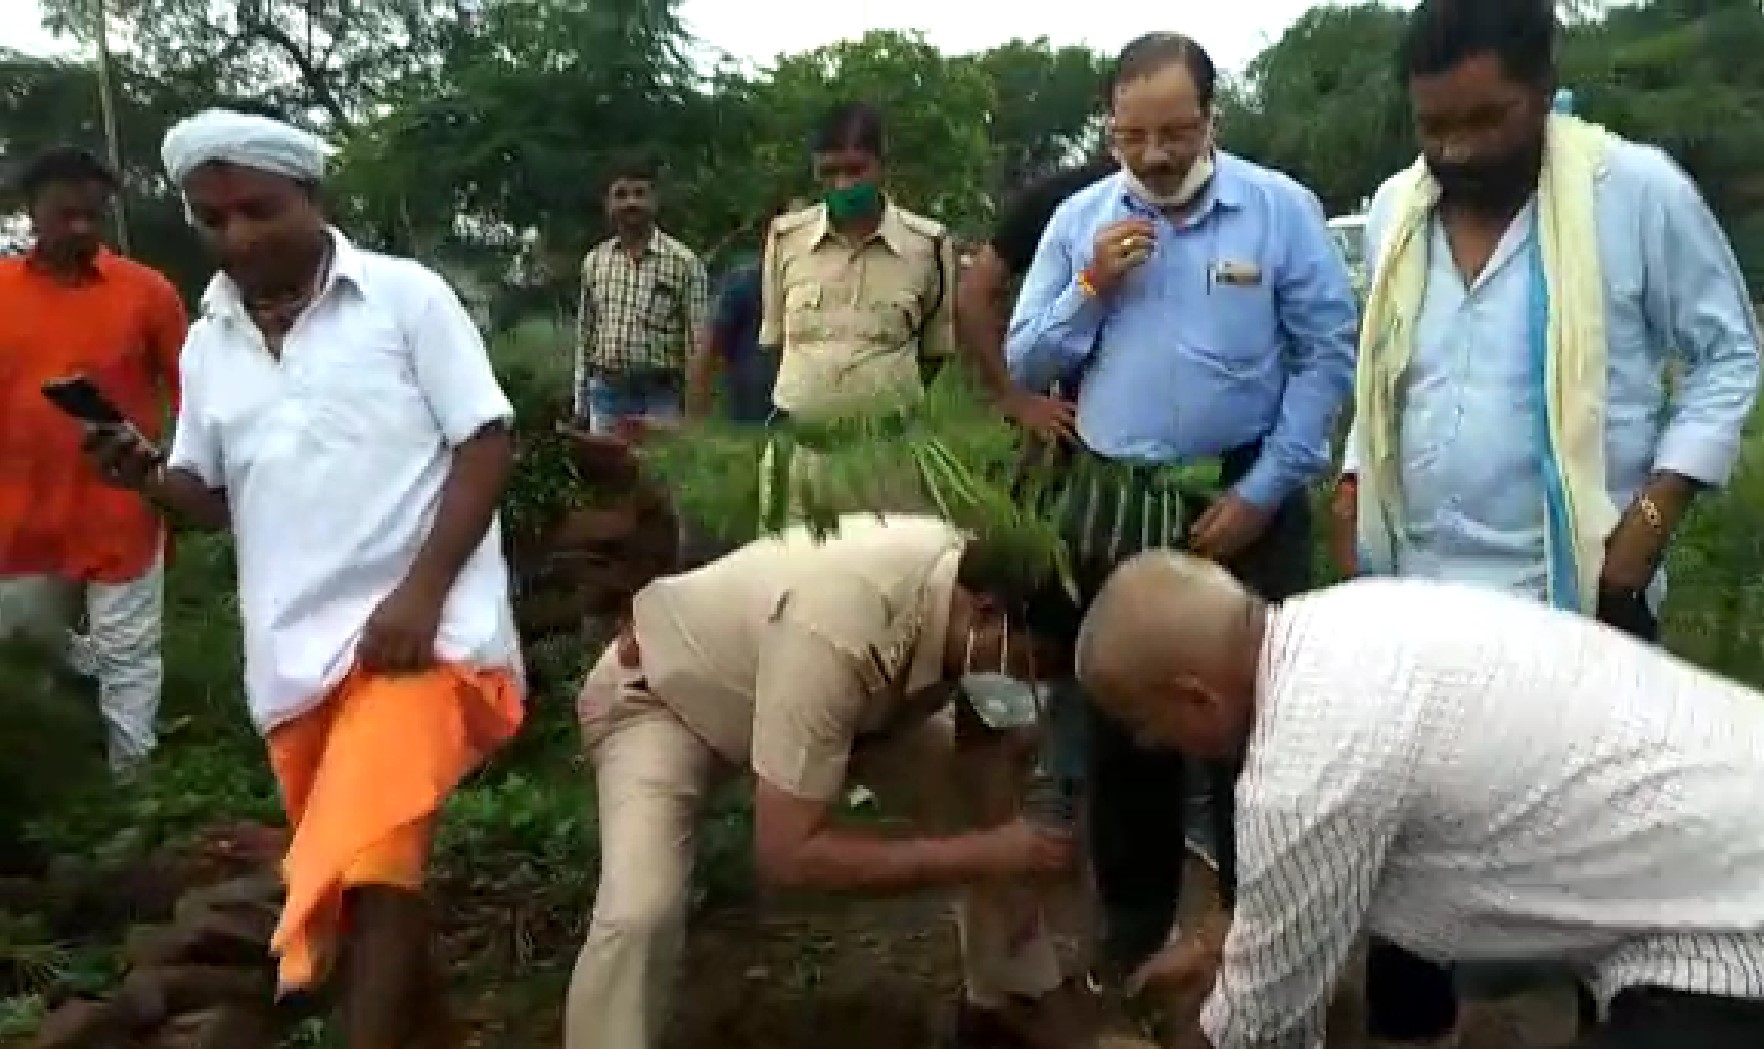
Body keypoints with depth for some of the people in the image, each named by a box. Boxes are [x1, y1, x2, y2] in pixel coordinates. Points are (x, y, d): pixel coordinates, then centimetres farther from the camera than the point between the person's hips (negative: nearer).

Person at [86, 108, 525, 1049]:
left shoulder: (405, 295, -3)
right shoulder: (207, 344, 12)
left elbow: (487, 443, -7)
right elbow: (212, 498, 17)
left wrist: (420, 592, -16)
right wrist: (147, 476, -7)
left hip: (418, 631, -6)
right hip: (293, 653, 6)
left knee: (365, 865, -20)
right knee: (358, 874, 16)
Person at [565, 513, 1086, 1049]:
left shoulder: (976, 572, -22)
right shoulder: (839, 630, -45)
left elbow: (979, 744, -5)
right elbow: (787, 853, -41)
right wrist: (983, 855, -39)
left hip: (811, 690, 7)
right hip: (658, 694, -6)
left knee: (987, 789, -3)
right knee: (638, 917, -28)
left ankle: (1011, 1002, 19)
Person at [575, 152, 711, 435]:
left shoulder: (683, 262, -4)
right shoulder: (594, 262, 8)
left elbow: (698, 342, -5)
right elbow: (585, 336, 13)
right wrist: (581, 402, 11)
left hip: (660, 396, -3)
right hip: (605, 393, 4)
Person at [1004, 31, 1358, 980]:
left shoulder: (1281, 209, -5)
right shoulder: (1078, 220, 5)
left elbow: (1327, 355, -6)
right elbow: (1025, 364, 6)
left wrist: (1263, 490, -11)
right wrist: (1091, 287, -10)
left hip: (1242, 500, -3)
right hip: (1111, 504, 3)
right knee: (1120, 719, 13)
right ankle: (1132, 919, 30)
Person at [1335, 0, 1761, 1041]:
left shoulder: (1640, 189, -9)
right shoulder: (1395, 210, 5)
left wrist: (1656, 510, -11)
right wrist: (1355, 485, 6)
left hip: (1578, 590, -4)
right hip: (1417, 589, 4)